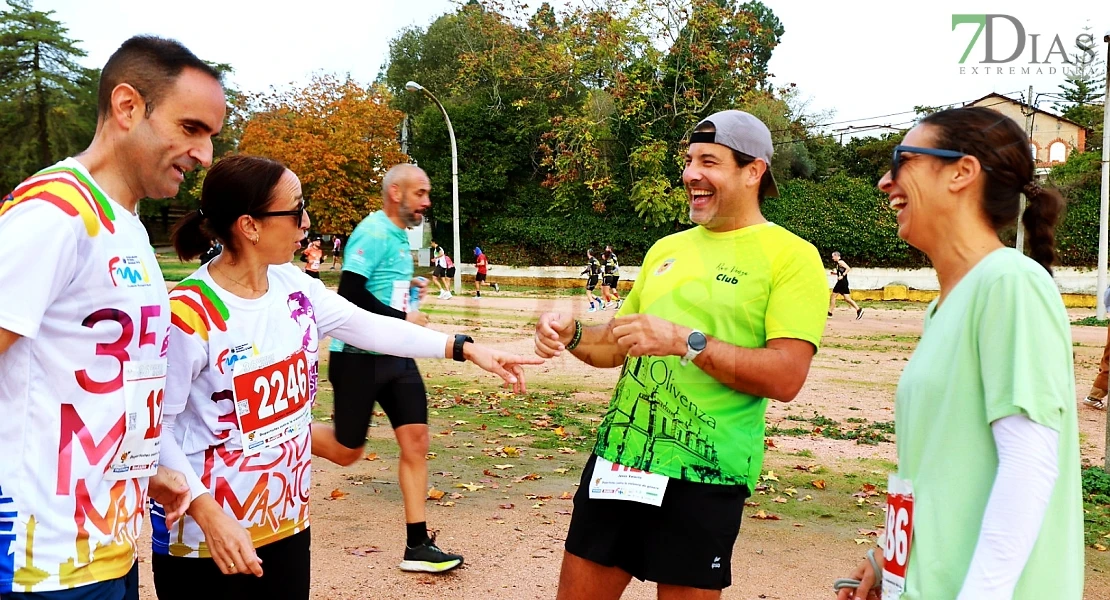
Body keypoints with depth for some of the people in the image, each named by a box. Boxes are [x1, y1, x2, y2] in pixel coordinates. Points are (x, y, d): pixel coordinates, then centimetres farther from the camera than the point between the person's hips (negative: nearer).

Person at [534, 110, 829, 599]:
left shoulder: (790, 256, -6)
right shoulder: (667, 248, 13)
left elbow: (786, 377, -15)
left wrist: (686, 342, -22)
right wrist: (572, 336, 0)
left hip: (703, 473, -6)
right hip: (618, 456, 6)